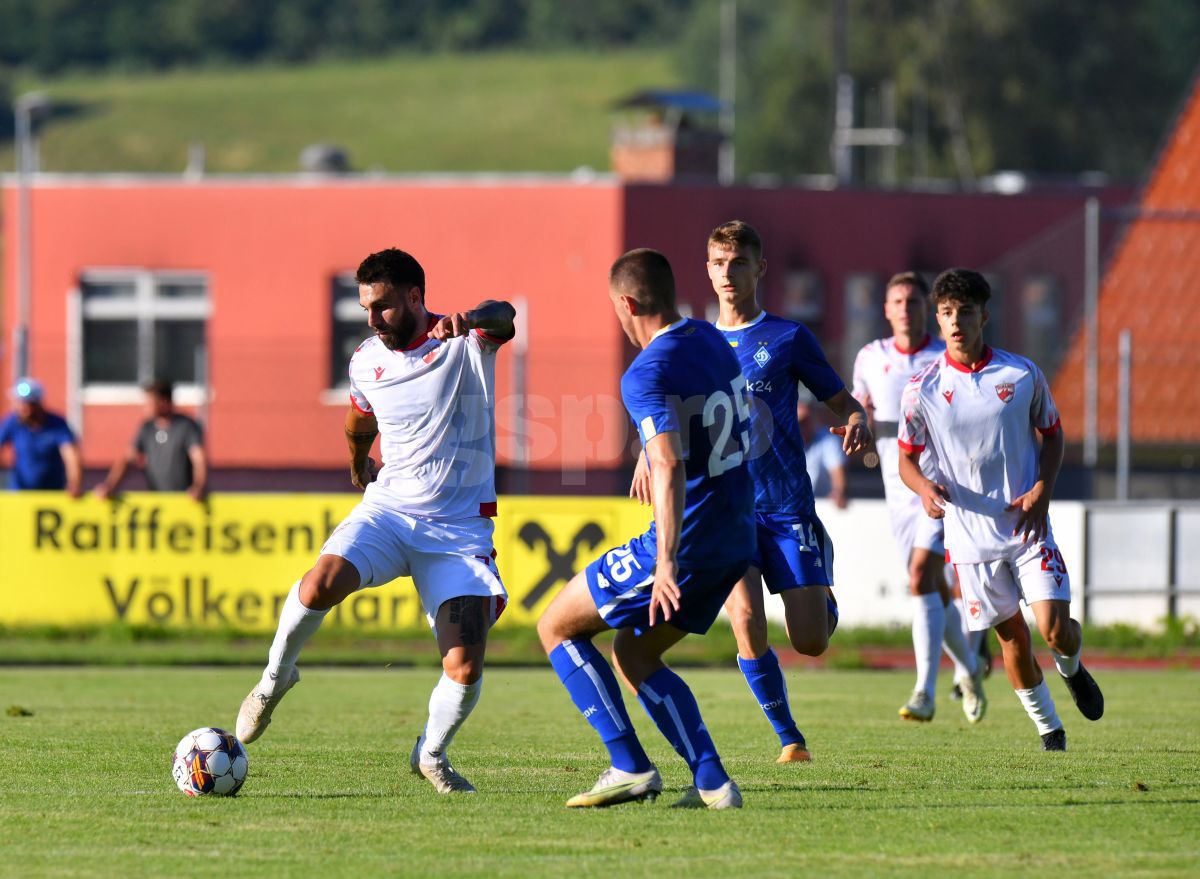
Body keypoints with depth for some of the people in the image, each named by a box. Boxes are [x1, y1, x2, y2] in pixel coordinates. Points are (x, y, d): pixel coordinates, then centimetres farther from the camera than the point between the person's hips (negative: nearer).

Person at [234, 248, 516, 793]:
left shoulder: (465, 343, -8)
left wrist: (474, 320, -55)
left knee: (465, 668, -14)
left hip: (460, 528, -2)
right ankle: (276, 677, -4)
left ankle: (431, 753, 17)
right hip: (388, 508, 2)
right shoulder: (366, 362, 7)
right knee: (323, 581, -30)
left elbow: (503, 318, -33)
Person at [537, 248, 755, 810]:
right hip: (736, 539, 9)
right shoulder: (711, 341, 9)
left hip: (686, 542, -8)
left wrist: (667, 563, -38)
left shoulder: (648, 374, -18)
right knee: (633, 654, 20)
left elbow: (670, 467, -31)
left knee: (557, 628, 6)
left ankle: (629, 768, -3)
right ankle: (712, 783, 7)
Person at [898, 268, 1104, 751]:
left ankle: (1072, 670, 26)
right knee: (1012, 635, 4)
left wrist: (1042, 490, -6)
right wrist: (926, 488, -18)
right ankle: (1048, 726, 25)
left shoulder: (1022, 375, -4)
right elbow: (906, 458, 5)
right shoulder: (922, 389, -5)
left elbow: (1052, 433, 10)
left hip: (1028, 526, 0)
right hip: (970, 532, 0)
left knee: (1054, 628, -11)